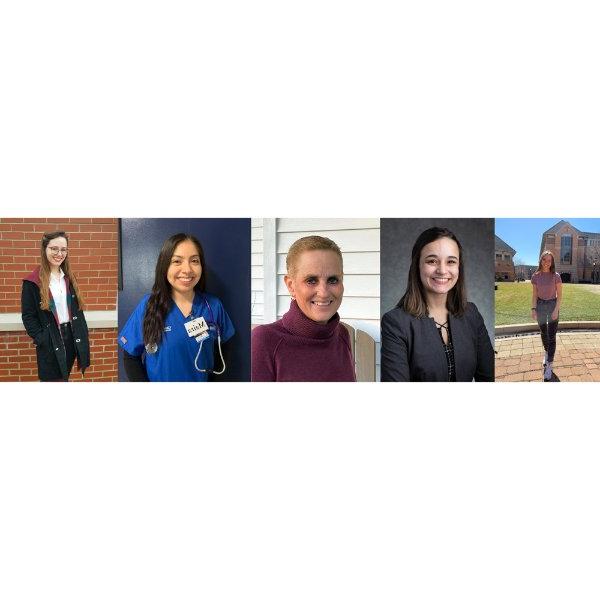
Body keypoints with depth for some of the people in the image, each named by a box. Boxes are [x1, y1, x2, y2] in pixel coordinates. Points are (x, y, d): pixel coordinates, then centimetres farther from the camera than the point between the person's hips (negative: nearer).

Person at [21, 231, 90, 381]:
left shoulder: (69, 277, 10)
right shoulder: (33, 282, -8)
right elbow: (28, 316, -8)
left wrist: (83, 334, 4)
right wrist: (41, 340, -16)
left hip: (72, 338, 5)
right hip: (50, 343, -5)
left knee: (65, 378, 14)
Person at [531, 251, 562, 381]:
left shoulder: (556, 276, -9)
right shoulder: (535, 276, -2)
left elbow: (559, 295, -7)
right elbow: (534, 294, 4)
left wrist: (556, 310, -15)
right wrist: (533, 309, -4)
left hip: (552, 306, -3)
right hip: (540, 306, 3)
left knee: (552, 336, -4)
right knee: (544, 334, 17)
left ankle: (549, 365, -2)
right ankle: (547, 353, 42)